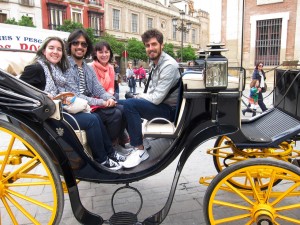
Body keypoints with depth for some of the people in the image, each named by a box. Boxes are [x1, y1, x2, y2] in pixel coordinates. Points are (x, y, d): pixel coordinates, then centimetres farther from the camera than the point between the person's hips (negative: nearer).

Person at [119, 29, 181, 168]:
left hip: (168, 109, -9)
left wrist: (138, 96, -8)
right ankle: (135, 140, 15)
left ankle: (140, 150, -18)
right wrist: (139, 97, -3)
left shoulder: (169, 65, -20)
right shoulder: (154, 63, 10)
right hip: (156, 103, 9)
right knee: (119, 104, 9)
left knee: (130, 105, -28)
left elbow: (157, 98, -25)